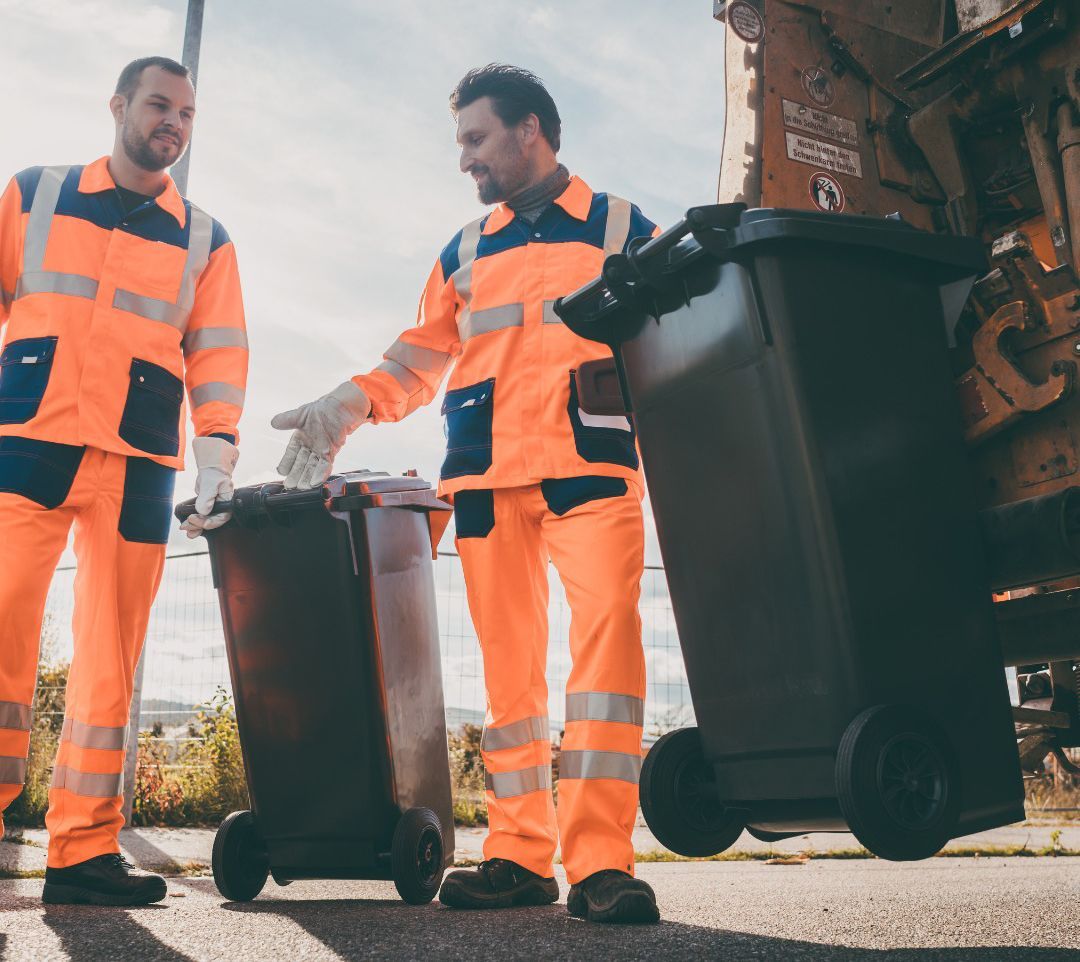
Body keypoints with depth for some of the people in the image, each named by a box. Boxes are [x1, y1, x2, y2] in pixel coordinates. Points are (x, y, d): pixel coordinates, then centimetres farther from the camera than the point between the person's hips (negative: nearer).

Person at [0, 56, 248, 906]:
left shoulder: (205, 239, 16)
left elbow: (219, 352, 8)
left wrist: (217, 454, -5)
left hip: (138, 462, 1)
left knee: (112, 650, 0)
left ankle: (85, 847, 6)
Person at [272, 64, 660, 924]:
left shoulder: (623, 230, 14)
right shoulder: (465, 255, 24)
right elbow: (421, 357, 20)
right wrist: (345, 409, 4)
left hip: (592, 464, -3)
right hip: (486, 475, 3)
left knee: (606, 634, -18)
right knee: (508, 660, 1)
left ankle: (601, 861, -17)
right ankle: (520, 855, 7)